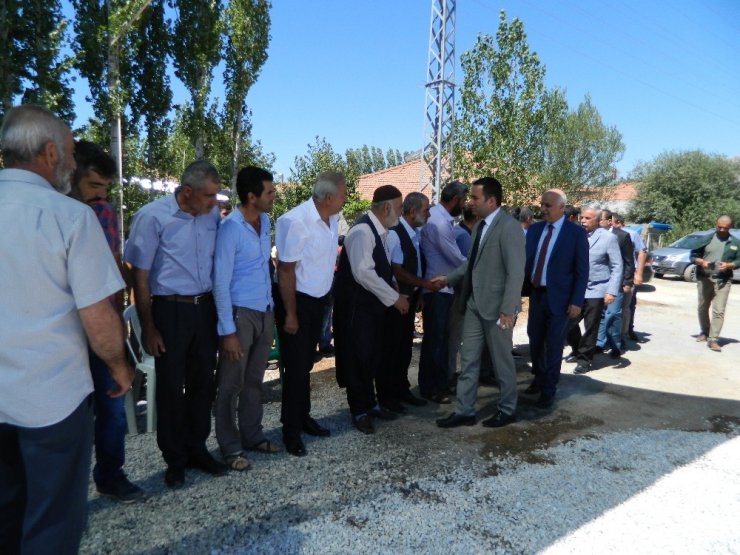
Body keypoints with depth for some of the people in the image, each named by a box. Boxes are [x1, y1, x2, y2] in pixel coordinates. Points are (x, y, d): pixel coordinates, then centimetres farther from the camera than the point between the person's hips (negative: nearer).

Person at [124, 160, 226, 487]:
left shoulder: (213, 214, 1)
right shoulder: (153, 217, -11)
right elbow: (140, 277, -7)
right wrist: (148, 328, -7)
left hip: (206, 308, 4)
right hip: (170, 310, -4)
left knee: (202, 382, 13)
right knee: (171, 387, 8)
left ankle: (197, 450, 30)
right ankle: (174, 459, 25)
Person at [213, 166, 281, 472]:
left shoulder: (265, 221, 5)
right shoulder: (230, 228, -16)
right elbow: (220, 283, -16)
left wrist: (271, 307, 13)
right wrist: (228, 331, -16)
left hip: (265, 312, 7)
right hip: (240, 314, -7)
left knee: (254, 380, 18)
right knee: (231, 384, 8)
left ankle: (252, 436, 33)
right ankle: (230, 447, 23)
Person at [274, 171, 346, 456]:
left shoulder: (332, 219, -1)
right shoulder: (296, 222, -24)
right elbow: (285, 271, -20)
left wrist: (326, 298, 9)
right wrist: (290, 315, -16)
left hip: (318, 300, 7)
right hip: (297, 301, -7)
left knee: (306, 364, 19)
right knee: (296, 368, 2)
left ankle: (302, 417, 36)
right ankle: (291, 430, 19)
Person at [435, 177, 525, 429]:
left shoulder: (509, 227, -15)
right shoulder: (480, 226, 10)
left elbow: (516, 272, -20)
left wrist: (508, 310, -23)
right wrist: (448, 278, 10)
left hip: (496, 306, -8)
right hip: (474, 304, 8)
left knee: (502, 361, 9)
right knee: (468, 360, 11)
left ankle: (507, 410, 28)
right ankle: (464, 411, 21)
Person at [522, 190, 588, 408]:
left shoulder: (576, 233, -8)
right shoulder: (534, 229, 5)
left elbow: (582, 270, -8)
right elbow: (526, 259, 8)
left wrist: (576, 301, -13)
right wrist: (522, 289, 0)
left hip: (558, 297, -4)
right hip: (536, 294, 5)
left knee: (553, 346, 5)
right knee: (535, 341, 16)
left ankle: (548, 391, 19)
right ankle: (539, 379, 37)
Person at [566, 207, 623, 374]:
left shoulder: (608, 238, -4)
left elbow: (617, 267, -5)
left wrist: (611, 291, -12)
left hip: (595, 290, -3)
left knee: (590, 328, 4)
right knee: (569, 323, 6)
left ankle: (585, 359, 18)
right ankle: (577, 351, 31)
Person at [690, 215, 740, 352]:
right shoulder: (707, 239, 5)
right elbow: (693, 255, 6)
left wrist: (729, 265, -13)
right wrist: (701, 262, -14)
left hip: (723, 281, -1)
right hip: (704, 279, 1)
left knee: (719, 311, -9)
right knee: (702, 308, 12)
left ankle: (713, 339, -8)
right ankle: (704, 332, 32)